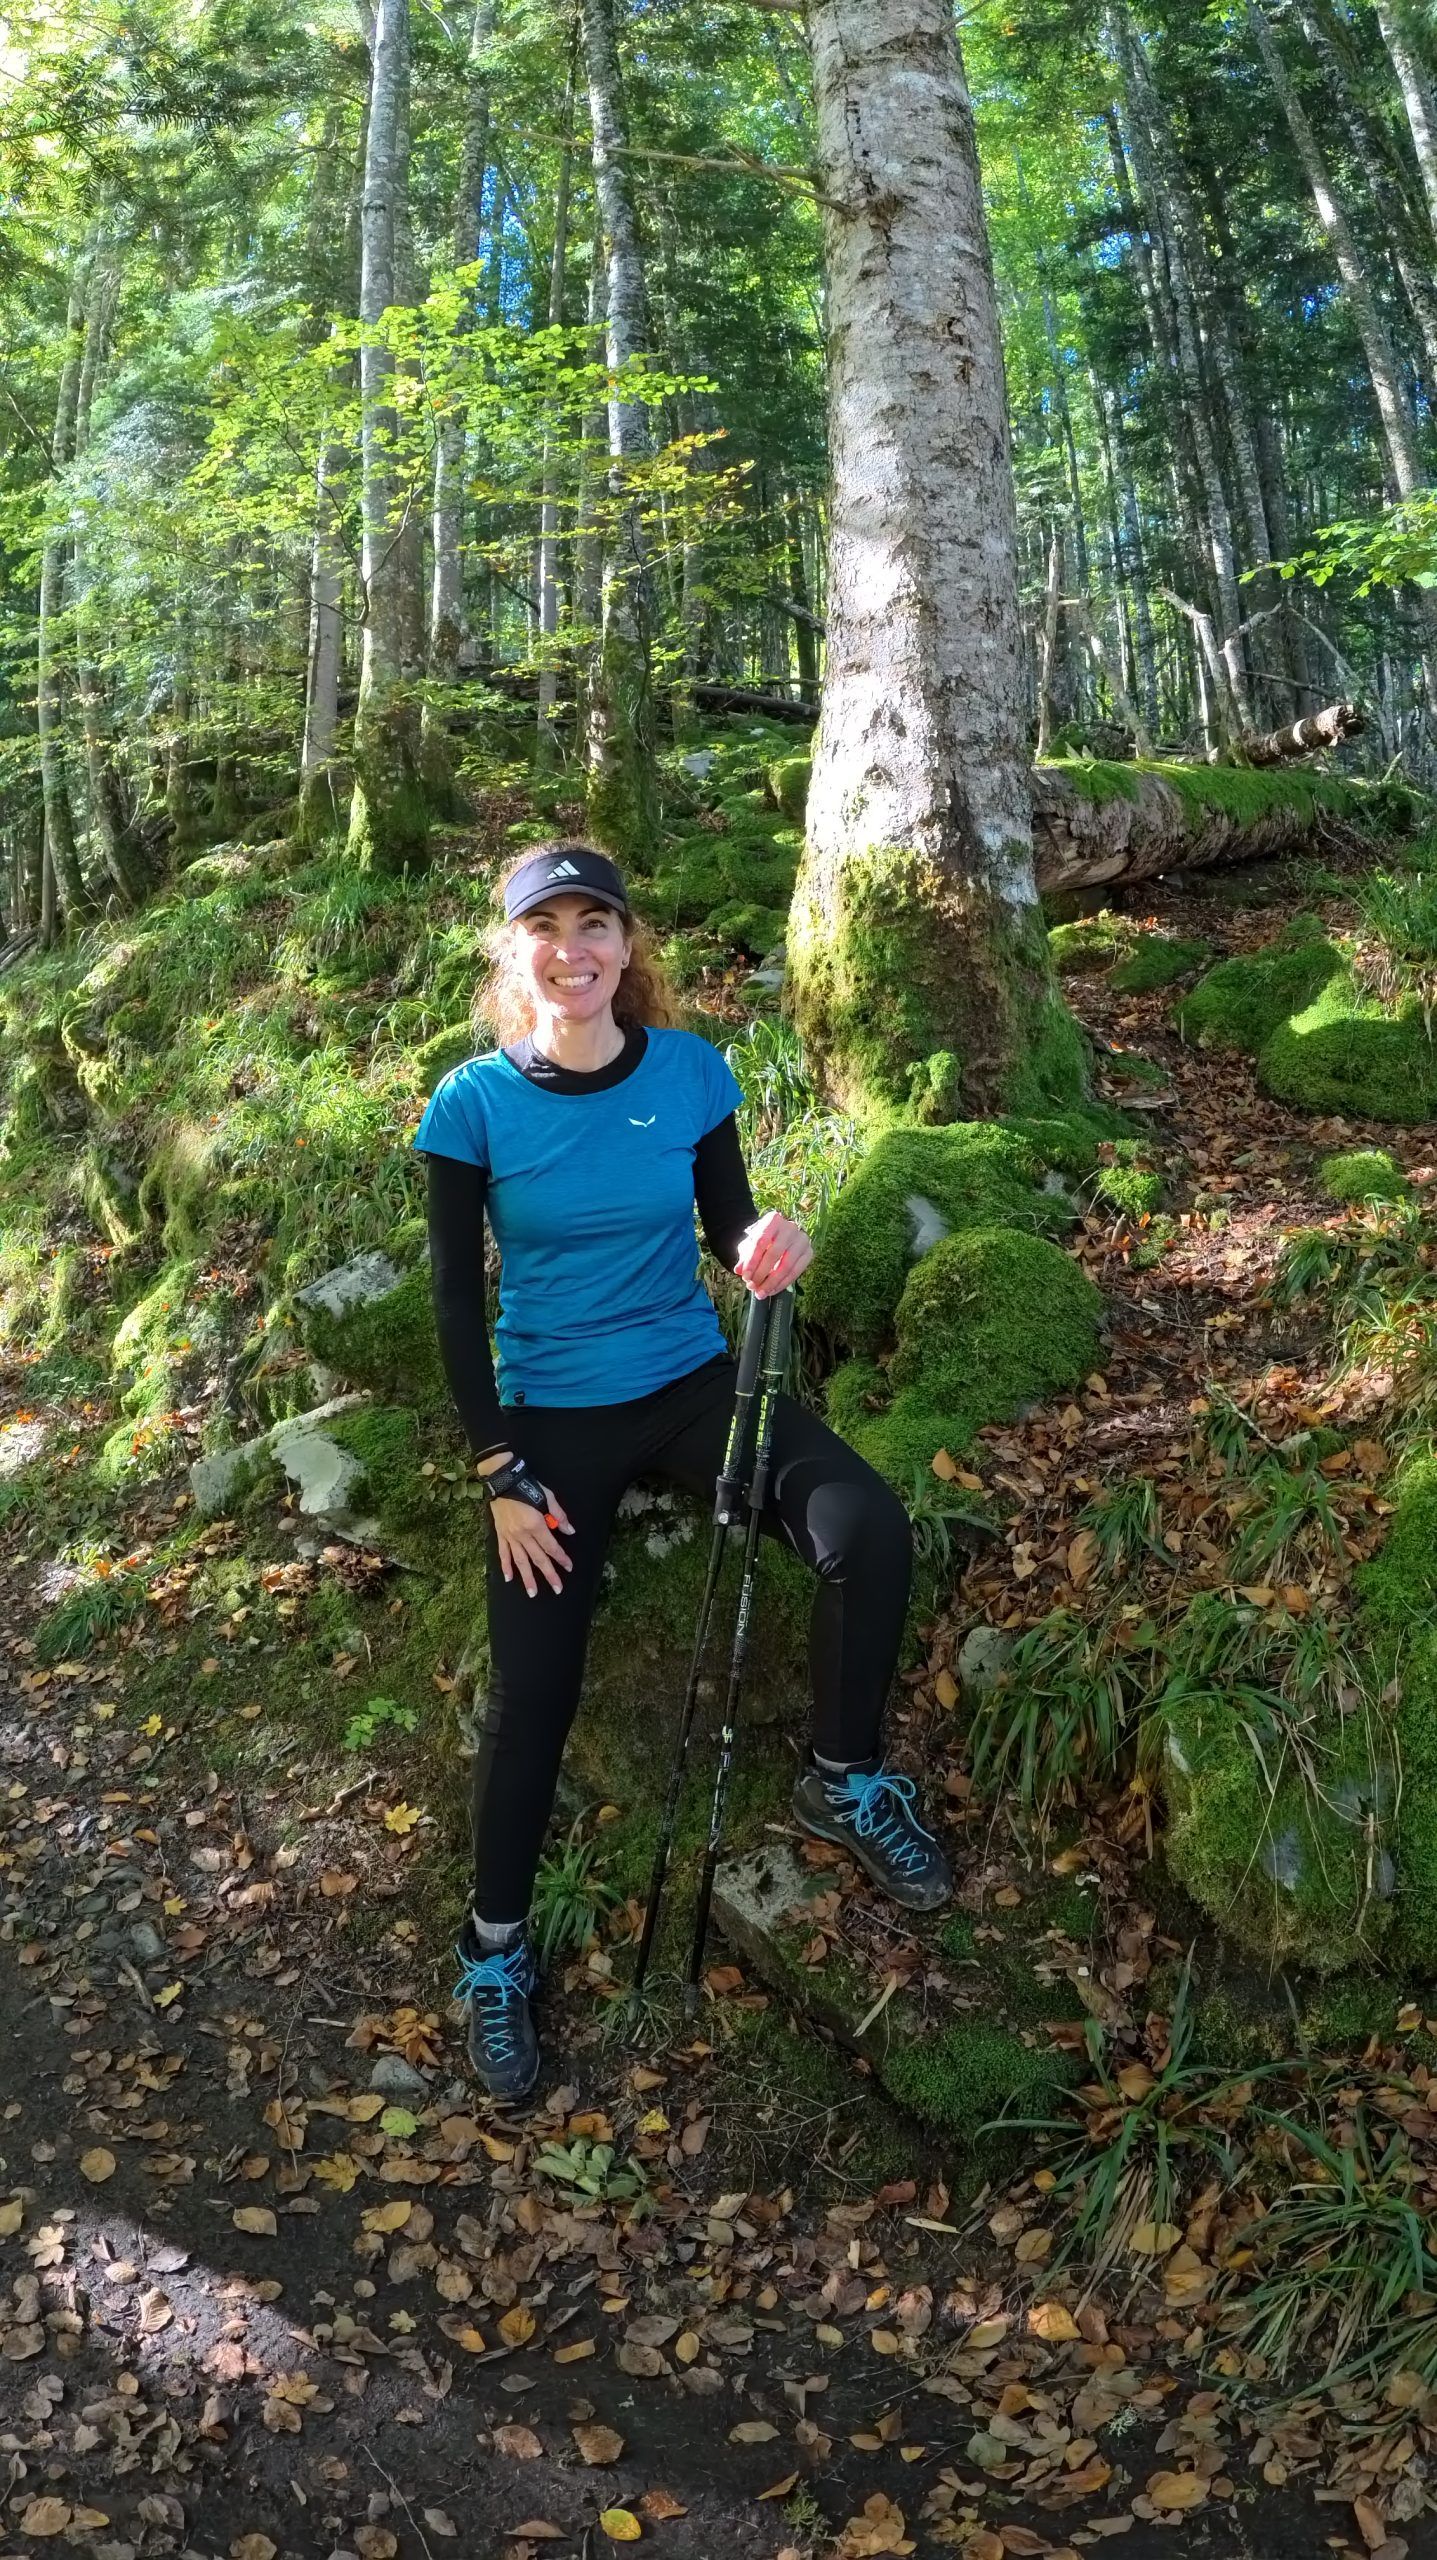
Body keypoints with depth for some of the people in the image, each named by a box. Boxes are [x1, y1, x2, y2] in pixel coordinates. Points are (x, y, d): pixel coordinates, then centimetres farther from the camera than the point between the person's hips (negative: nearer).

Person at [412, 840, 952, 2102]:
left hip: (692, 1380, 2)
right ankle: (496, 1940, 23)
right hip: (553, 1417, -1)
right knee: (532, 1689, -1)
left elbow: (727, 1223, 4)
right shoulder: (474, 1103, -12)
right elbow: (458, 1300, -6)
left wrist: (769, 1245, -21)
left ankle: (845, 1783, 2)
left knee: (870, 1531, -23)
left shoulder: (689, 1070, -7)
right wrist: (502, 1476, -9)